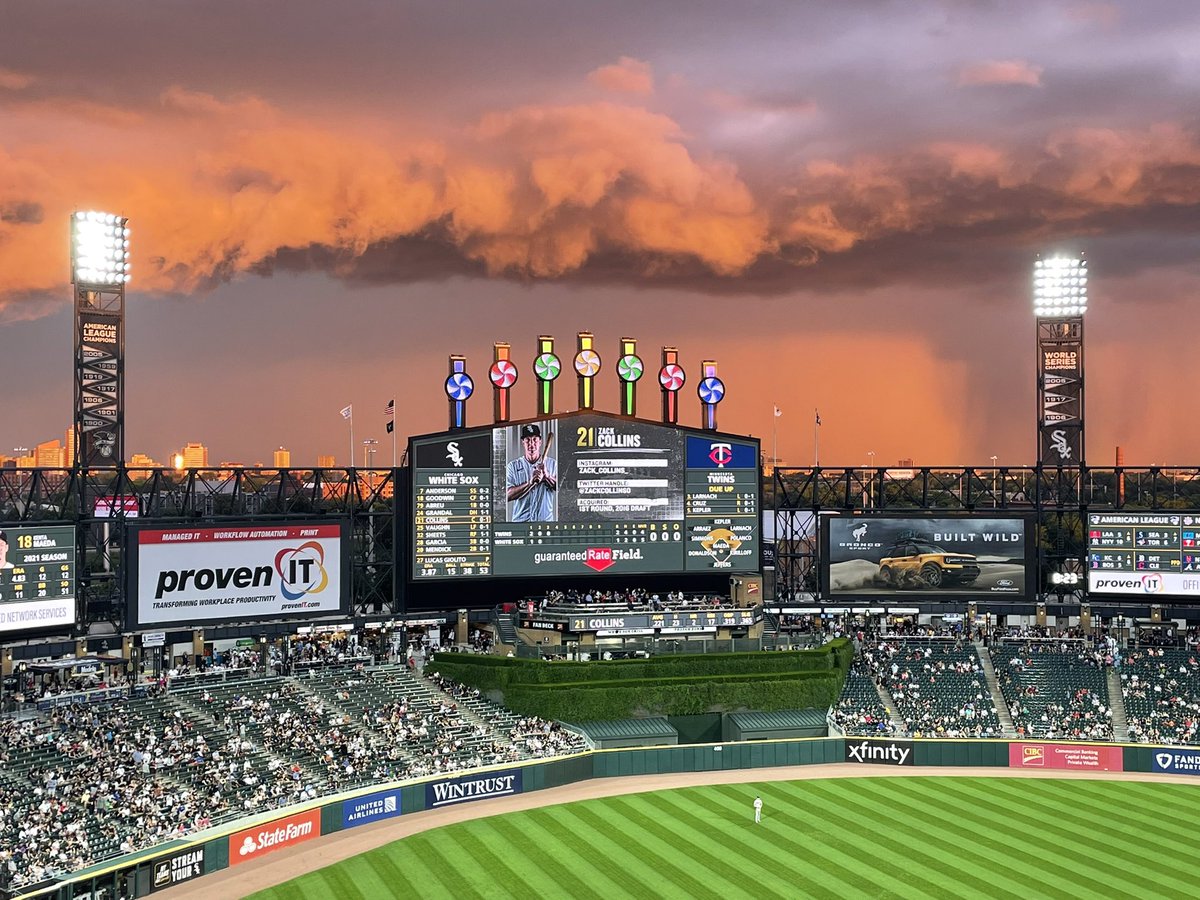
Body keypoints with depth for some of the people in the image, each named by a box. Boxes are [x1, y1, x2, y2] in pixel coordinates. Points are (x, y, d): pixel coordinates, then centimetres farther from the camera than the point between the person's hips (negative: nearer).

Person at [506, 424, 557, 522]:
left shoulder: (552, 464, 9)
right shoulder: (513, 466, 6)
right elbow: (508, 495, -5)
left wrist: (547, 476, -15)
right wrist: (530, 483, -15)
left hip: (546, 520, 0)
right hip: (520, 520, 0)